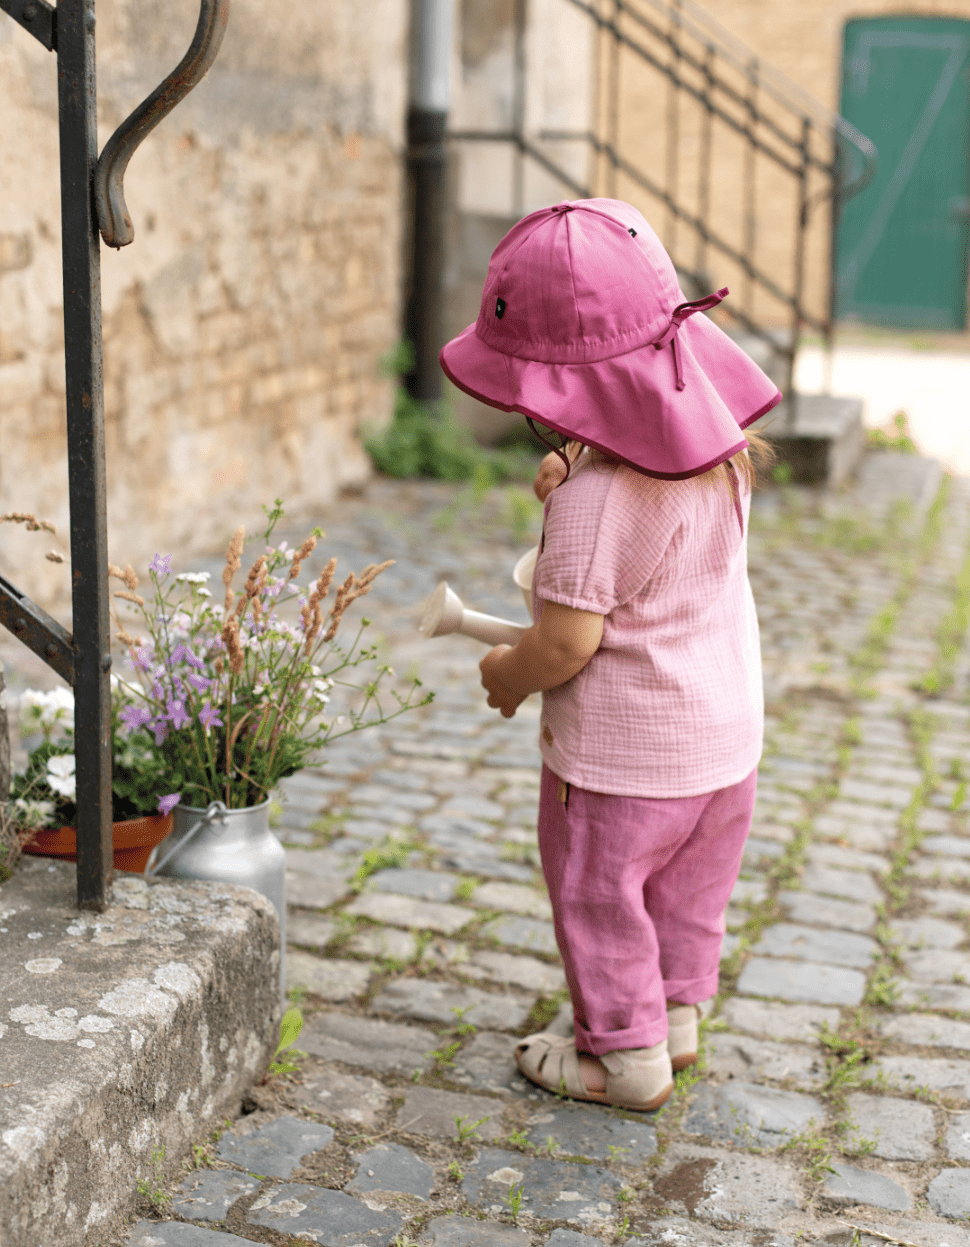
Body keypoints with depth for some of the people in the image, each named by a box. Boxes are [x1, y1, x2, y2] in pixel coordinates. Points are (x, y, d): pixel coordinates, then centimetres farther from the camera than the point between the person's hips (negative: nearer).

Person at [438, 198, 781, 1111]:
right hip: (726, 735, 8)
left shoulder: (596, 496, -29)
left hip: (620, 753, -8)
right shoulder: (722, 453, -3)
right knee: (687, 888, 25)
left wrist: (507, 676, -6)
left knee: (597, 895, 12)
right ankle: (679, 1012, 42)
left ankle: (625, 1054, 25)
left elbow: (569, 640, -27)